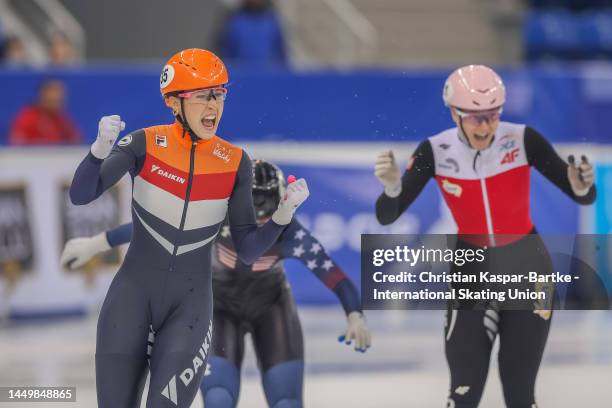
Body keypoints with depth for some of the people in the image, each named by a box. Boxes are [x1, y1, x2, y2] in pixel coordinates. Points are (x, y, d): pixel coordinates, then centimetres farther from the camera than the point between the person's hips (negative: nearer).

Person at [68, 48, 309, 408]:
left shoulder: (235, 163, -2)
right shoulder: (146, 144, -7)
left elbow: (248, 250, -1)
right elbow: (81, 195, -16)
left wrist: (285, 212, -18)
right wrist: (101, 148, -34)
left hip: (191, 301, 0)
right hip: (134, 292, 0)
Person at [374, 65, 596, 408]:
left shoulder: (523, 141, -16)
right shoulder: (436, 151, -14)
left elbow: (584, 198, -14)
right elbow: (387, 217, -15)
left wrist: (581, 185, -38)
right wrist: (392, 185, -37)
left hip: (526, 268, 0)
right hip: (471, 273, 1)